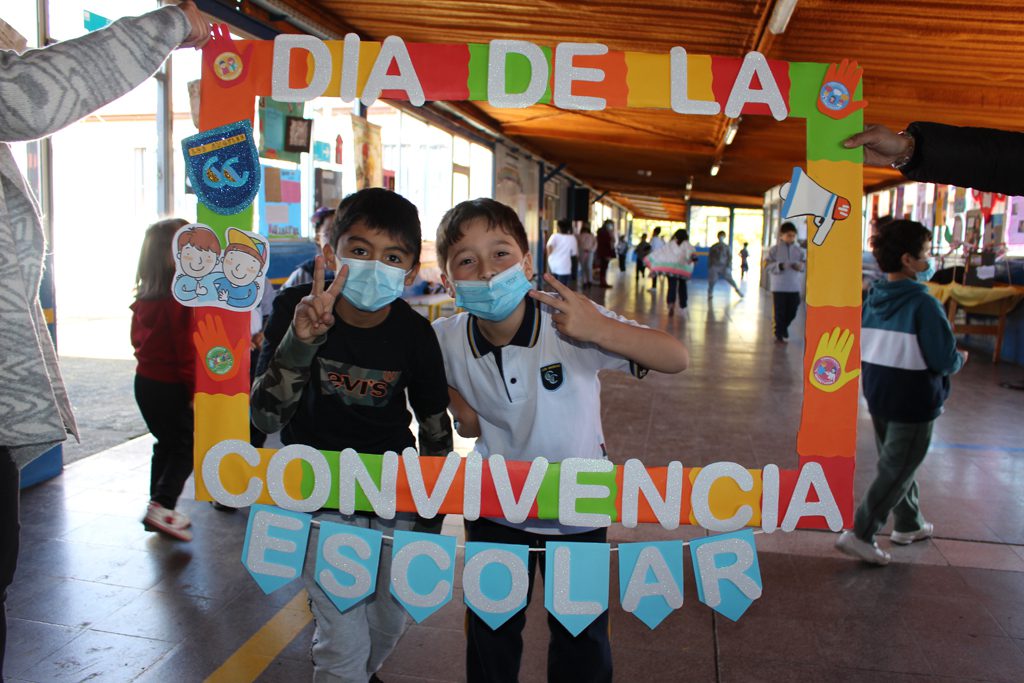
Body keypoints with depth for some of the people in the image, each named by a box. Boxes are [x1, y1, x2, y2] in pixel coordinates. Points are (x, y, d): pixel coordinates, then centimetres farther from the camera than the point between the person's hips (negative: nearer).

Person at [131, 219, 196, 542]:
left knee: (165, 443, 18)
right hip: (171, 385, -8)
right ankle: (161, 506, -9)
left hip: (145, 379, 8)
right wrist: (195, 387, -13)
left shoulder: (145, 294, 6)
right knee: (186, 446, 2)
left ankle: (160, 513, 25)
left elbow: (136, 336, 15)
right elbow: (186, 346, -19)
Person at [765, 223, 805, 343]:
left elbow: (804, 262, 10)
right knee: (779, 312, 1)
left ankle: (783, 327, 38)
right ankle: (779, 335, 15)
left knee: (792, 311, 10)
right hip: (779, 287, -3)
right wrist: (780, 266, -24)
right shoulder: (774, 250, -4)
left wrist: (801, 266, -12)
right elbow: (768, 265, -8)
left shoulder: (799, 250, 5)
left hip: (794, 287, 3)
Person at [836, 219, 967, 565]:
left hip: (878, 396, 7)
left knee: (895, 462, 22)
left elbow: (861, 350, 9)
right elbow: (944, 361, -17)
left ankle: (909, 524, 38)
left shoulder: (872, 299, 1)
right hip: (914, 403, -7)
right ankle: (860, 534, 1)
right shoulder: (923, 304, -20)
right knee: (896, 471, 3)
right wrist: (960, 359, 3)